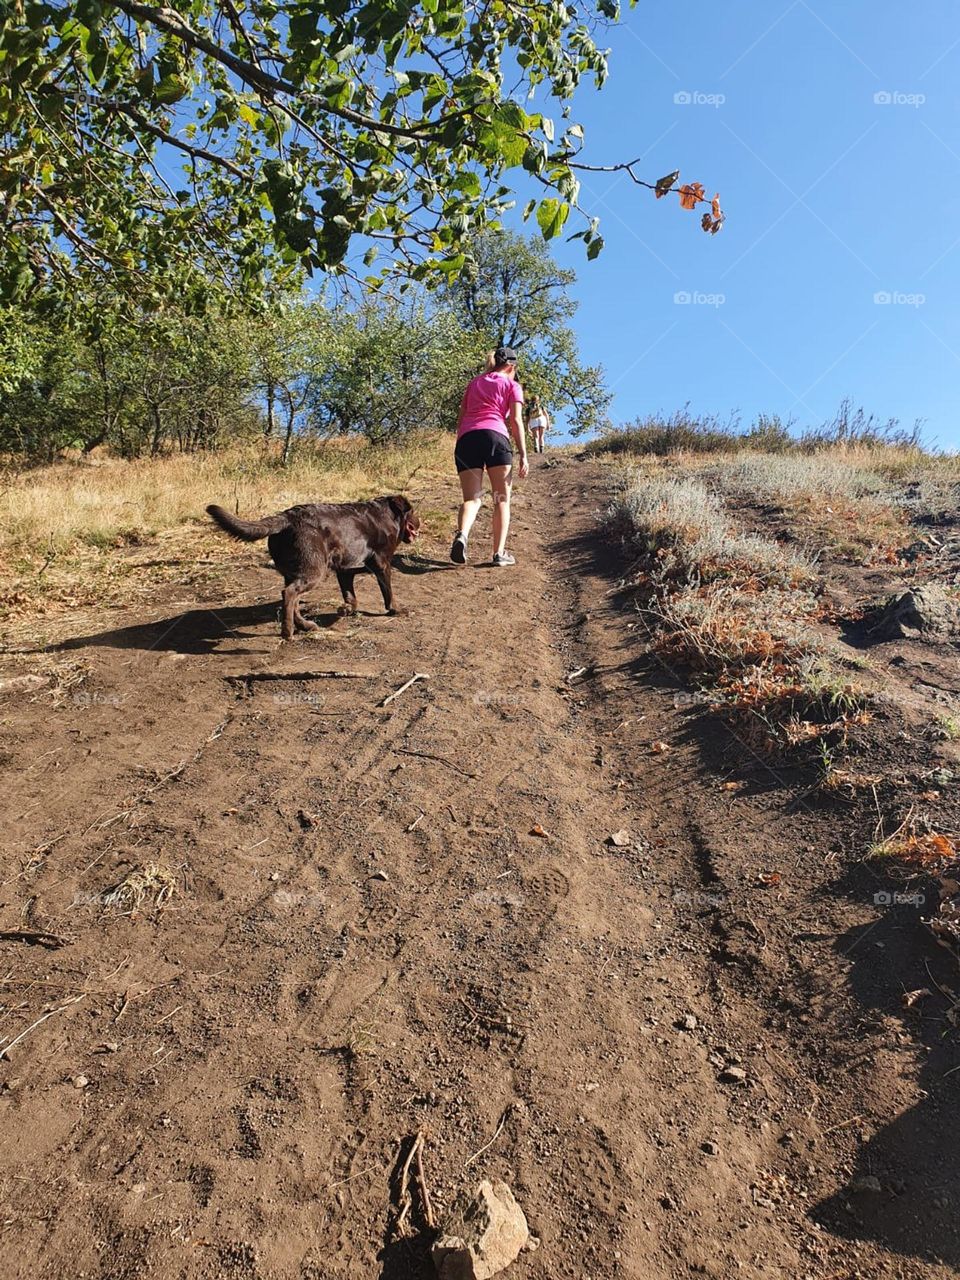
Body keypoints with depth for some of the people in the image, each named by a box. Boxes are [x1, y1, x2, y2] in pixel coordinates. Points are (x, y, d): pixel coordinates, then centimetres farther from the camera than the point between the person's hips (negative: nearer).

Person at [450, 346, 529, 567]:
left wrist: (462, 447, 29)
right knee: (502, 499, 5)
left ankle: (461, 535, -29)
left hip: (466, 439, 3)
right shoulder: (512, 385, 16)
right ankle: (499, 553, -1)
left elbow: (460, 420, 24)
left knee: (472, 498, 1)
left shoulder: (474, 383, 28)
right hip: (495, 437, -3)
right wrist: (523, 456, 1)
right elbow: (516, 421, 4)